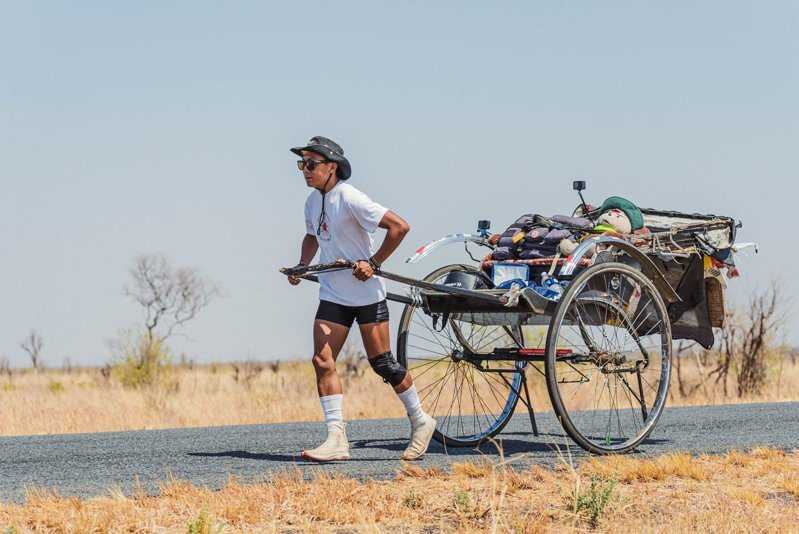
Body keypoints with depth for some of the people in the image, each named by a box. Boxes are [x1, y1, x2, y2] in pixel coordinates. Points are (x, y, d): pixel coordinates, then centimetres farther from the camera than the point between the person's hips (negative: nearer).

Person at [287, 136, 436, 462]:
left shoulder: (349, 198, -18)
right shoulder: (313, 202, 6)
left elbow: (399, 226, -21)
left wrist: (373, 263, -20)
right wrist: (302, 266, 12)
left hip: (366, 294, -7)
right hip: (332, 294, 7)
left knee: (381, 363, -2)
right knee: (322, 361, -6)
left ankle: (420, 421, 18)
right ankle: (336, 440, -7)